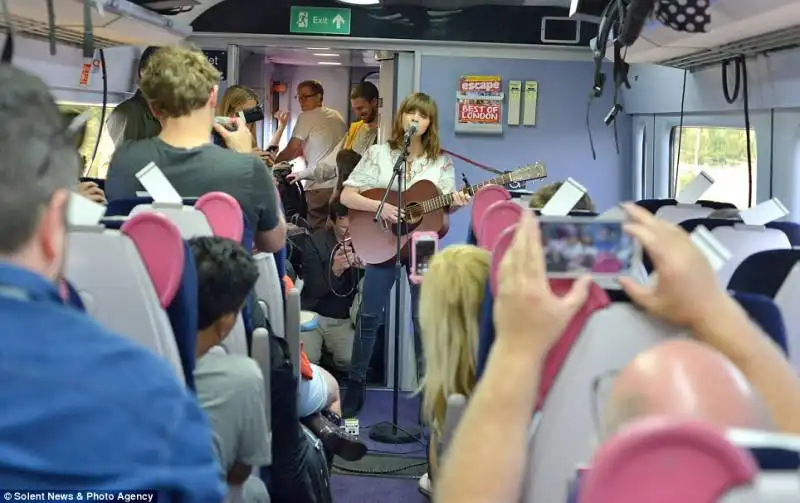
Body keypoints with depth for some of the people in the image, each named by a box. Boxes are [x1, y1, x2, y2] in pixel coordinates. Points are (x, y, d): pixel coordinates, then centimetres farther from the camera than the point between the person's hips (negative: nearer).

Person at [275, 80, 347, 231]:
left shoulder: (306, 117, -4)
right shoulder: (338, 116, 16)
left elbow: (292, 150, -6)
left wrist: (274, 162, 10)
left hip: (320, 186, -7)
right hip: (341, 182, 7)